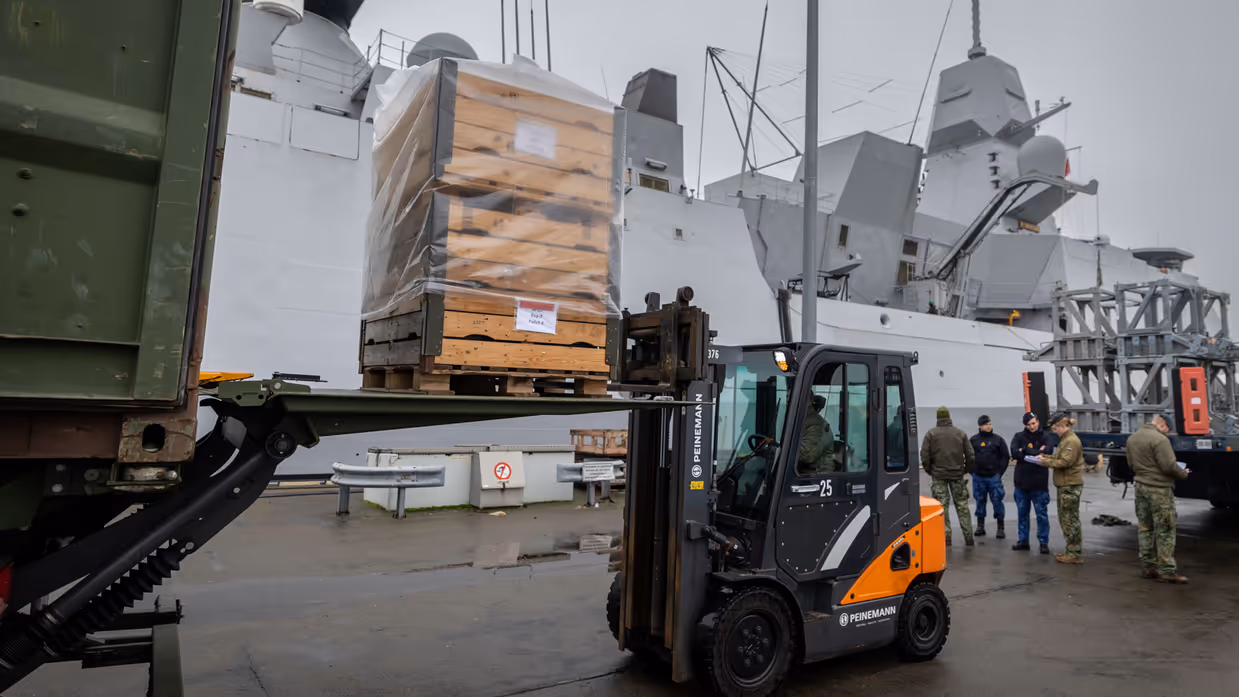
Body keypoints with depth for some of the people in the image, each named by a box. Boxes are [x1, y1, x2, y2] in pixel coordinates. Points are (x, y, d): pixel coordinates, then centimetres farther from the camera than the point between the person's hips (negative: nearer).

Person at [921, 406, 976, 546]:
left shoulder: (931, 433, -5)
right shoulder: (961, 433, 2)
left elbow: (924, 455, -8)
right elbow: (970, 456, 2)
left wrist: (930, 470, 7)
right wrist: (967, 470, 16)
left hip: (939, 475, -2)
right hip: (958, 474, 2)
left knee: (942, 507, 4)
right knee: (962, 506, 11)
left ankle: (946, 536, 4)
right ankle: (968, 536, 12)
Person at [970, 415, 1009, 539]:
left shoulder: (998, 439, 2)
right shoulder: (973, 440, 5)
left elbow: (1006, 457, 3)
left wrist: (999, 472, -5)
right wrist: (973, 472, 0)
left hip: (994, 476, -1)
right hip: (978, 477, 1)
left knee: (997, 501, -2)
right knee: (980, 501, 8)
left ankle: (1000, 528, 5)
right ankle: (980, 526, 17)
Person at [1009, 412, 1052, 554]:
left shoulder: (1045, 437, -1)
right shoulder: (1019, 436, 4)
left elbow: (1046, 453, -17)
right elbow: (1014, 453, -12)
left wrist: (1025, 451, -12)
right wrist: (1036, 453, -15)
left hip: (1039, 483, -2)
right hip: (1021, 482, 3)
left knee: (1042, 514, 5)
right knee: (1022, 513, 10)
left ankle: (1044, 542, 15)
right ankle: (1022, 541, 20)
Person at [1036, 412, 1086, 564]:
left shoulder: (1071, 441, -15)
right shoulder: (1065, 439, 16)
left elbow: (1065, 462, -21)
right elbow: (1059, 457, 19)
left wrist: (1046, 462, -12)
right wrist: (1045, 457, 5)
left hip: (1071, 486, -10)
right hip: (1065, 485, 10)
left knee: (1070, 520, -4)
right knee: (1065, 519, 15)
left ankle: (1076, 554, 2)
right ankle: (1071, 551, 22)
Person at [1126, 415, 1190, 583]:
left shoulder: (1132, 438, 11)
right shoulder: (1160, 439, -15)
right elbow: (1169, 466, -17)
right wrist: (1184, 474, 0)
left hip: (1140, 486, 8)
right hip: (1159, 489, -8)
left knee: (1145, 528, 14)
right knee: (1165, 530, -1)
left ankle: (1148, 566, 20)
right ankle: (1167, 571, 2)